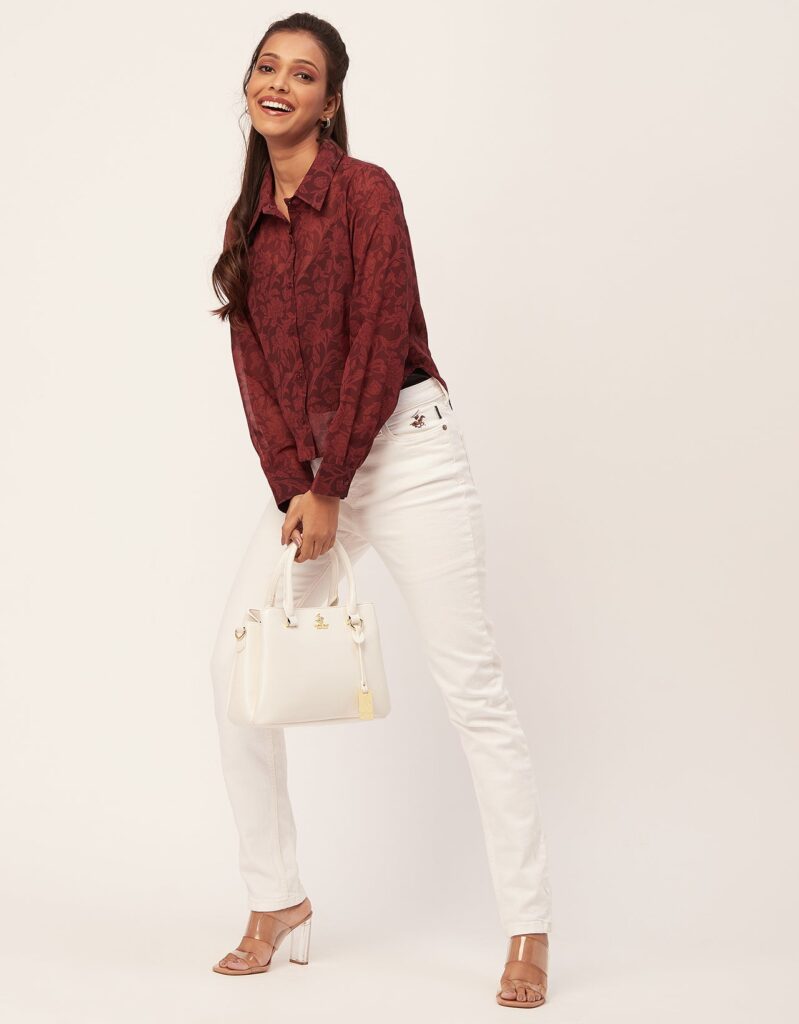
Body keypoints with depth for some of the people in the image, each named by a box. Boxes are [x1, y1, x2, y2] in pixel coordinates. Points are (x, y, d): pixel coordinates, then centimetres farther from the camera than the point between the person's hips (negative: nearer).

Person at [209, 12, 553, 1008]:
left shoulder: (365, 190, -8)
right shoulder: (248, 223, 11)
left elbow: (379, 343, -13)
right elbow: (256, 366, 6)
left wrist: (330, 490, -14)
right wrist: (291, 491, -6)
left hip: (405, 448, -7)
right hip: (306, 467, 7)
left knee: (470, 682, -6)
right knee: (236, 654, 1)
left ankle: (529, 929, 3)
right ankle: (276, 901, 15)